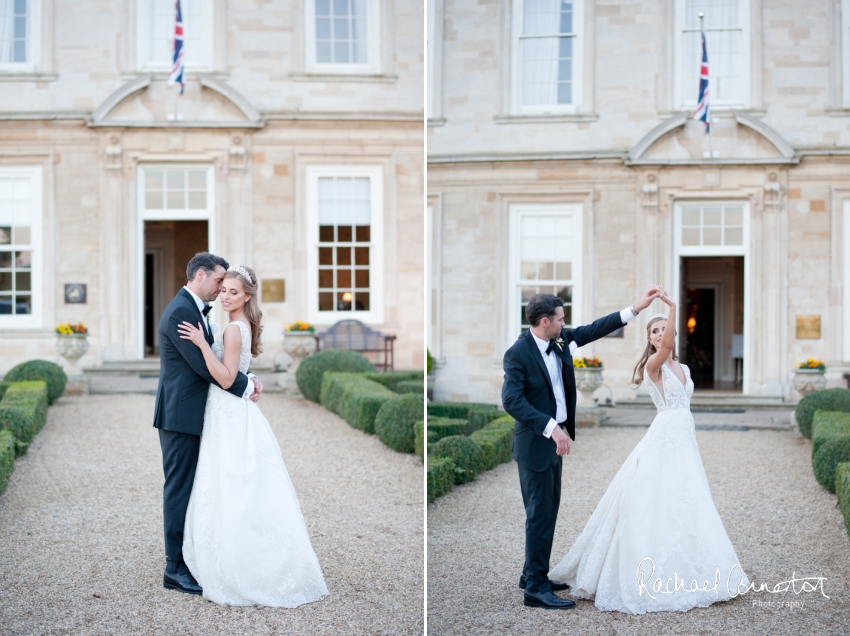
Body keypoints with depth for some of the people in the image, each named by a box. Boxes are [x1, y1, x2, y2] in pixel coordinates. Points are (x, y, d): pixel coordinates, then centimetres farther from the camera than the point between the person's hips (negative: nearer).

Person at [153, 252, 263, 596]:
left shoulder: (197, 311, 17)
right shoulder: (180, 311, -16)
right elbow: (203, 365, -21)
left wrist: (248, 378, -1)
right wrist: (244, 387, -12)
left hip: (192, 416, 10)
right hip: (180, 416, -10)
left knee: (190, 488, 13)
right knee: (180, 488, -4)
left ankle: (187, 559, 21)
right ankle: (175, 569, 2)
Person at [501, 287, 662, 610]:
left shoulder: (560, 340, 3)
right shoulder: (517, 354, -20)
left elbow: (593, 330, 11)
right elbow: (511, 400, -27)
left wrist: (636, 308, 7)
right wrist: (551, 427, -31)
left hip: (554, 439, 9)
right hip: (535, 443, -9)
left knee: (549, 510, 17)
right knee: (540, 514, -5)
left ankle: (533, 574, 29)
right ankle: (535, 589, 1)